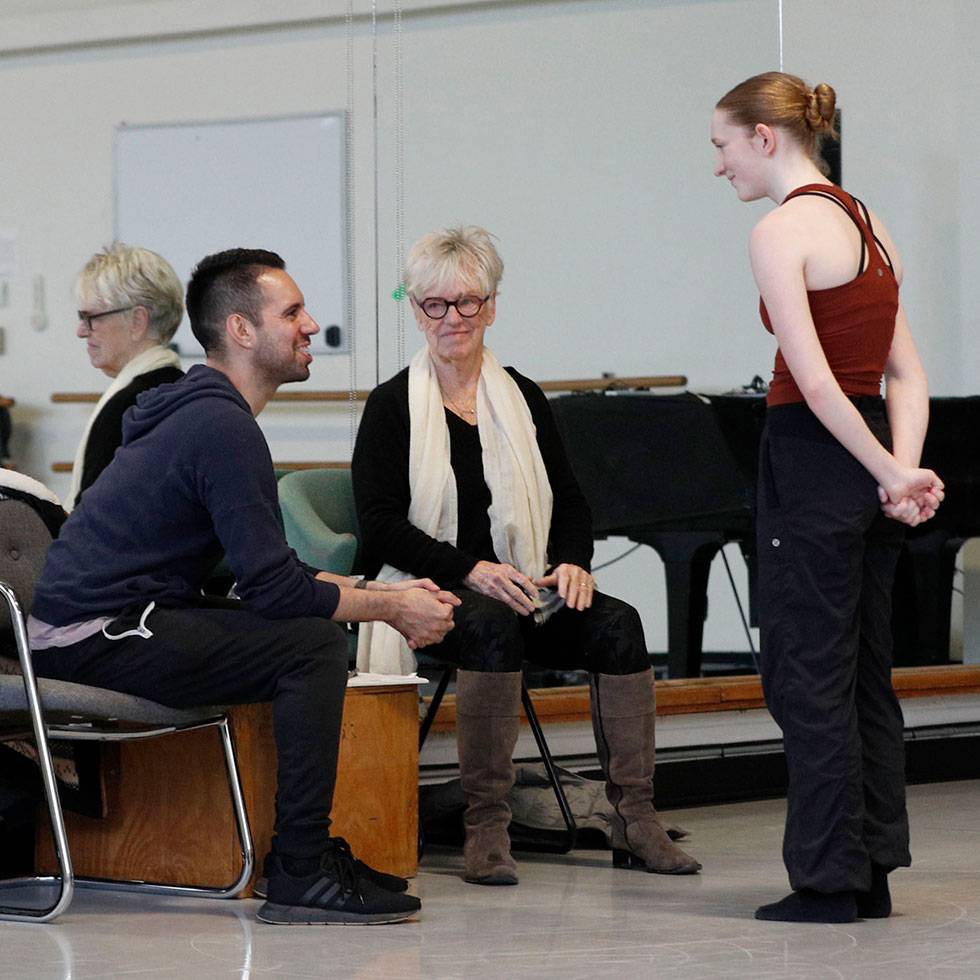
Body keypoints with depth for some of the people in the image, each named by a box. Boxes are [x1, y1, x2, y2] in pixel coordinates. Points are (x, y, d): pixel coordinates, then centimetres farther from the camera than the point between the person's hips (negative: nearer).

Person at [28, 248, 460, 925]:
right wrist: (392, 607, -8)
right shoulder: (223, 426, -16)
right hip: (98, 636, -11)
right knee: (314, 643, -19)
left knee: (312, 628, 15)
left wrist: (378, 594, 9)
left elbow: (268, 571, 19)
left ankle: (307, 847, 16)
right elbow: (273, 588, -20)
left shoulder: (202, 411, 18)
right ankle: (300, 876, -17)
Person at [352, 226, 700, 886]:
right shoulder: (392, 406, 3)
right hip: (430, 592, -4)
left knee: (617, 624, -23)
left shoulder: (523, 399, 16)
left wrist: (574, 562, -6)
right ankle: (486, 826, -32)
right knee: (494, 627, -37)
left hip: (524, 589, 4)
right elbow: (381, 523, -7)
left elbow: (570, 503, 17)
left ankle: (634, 821, -23)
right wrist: (471, 569, -19)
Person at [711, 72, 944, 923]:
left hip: (813, 458, -8)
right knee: (865, 673, 12)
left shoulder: (783, 231, -13)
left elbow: (813, 380, -20)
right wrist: (903, 469, -3)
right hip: (873, 456, 9)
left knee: (808, 675, -1)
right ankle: (873, 872, 16)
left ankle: (829, 882, 2)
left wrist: (890, 473, -13)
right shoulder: (869, 224, 14)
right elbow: (907, 375, 8)